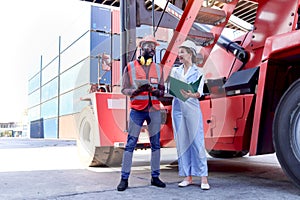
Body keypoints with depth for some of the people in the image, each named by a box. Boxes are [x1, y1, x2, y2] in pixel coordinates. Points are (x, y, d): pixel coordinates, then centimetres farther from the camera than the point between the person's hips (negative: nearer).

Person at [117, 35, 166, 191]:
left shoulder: (158, 69, 12)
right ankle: (124, 179, 4)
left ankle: (155, 177, 17)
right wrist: (137, 90, -16)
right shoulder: (130, 67, 3)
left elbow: (162, 90, 13)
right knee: (130, 144, -3)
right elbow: (124, 90, 2)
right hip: (137, 110, -3)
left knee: (156, 144, 6)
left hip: (154, 110, 4)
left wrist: (157, 92, -10)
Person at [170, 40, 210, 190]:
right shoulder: (175, 71, 14)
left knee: (197, 142, -6)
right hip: (178, 108, 4)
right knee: (181, 143, 4)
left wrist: (192, 95, -30)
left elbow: (199, 92, -9)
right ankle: (188, 176, 13)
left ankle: (203, 178, 0)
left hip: (192, 108, -4)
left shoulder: (198, 72, 3)